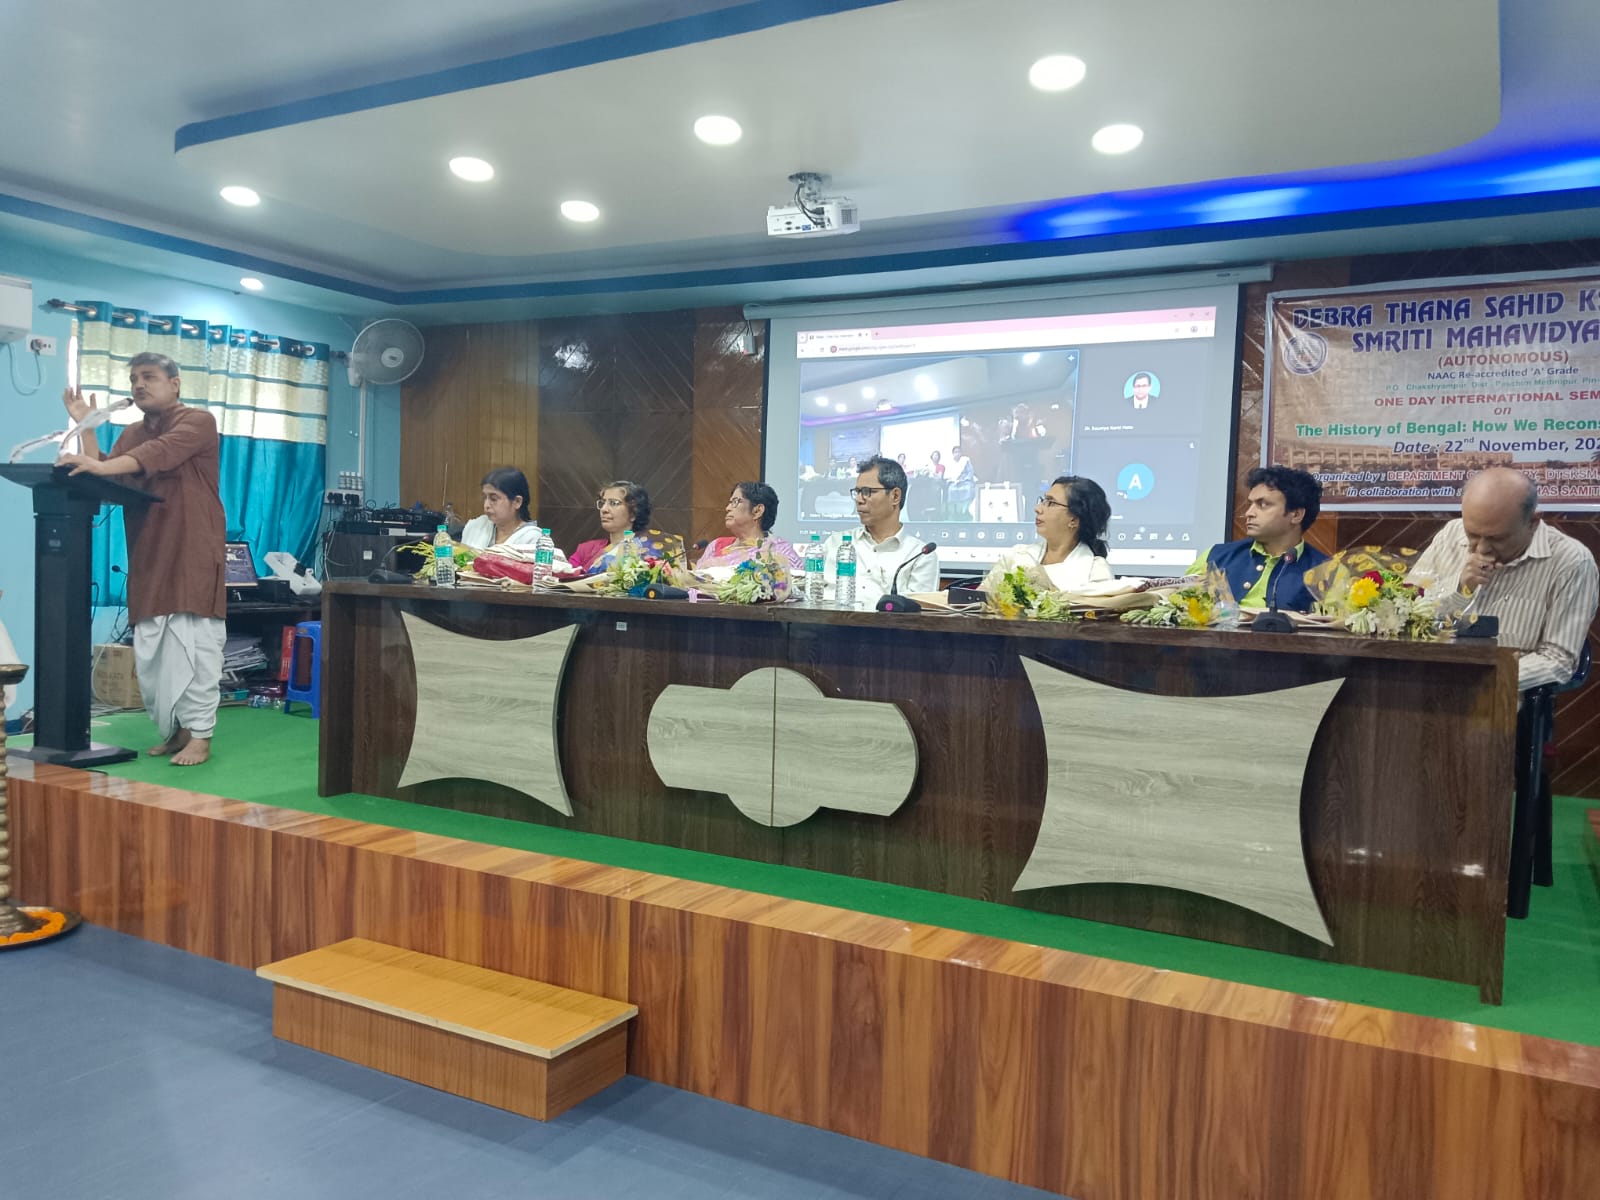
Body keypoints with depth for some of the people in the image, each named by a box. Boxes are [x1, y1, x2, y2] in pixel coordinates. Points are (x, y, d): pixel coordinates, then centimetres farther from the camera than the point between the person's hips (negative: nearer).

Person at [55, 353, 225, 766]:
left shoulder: (198, 421, 0)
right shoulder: (131, 435, 21)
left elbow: (160, 452, -20)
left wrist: (102, 466, -33)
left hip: (193, 553, -6)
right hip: (148, 557, 6)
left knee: (192, 642, -10)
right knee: (149, 649, 3)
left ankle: (199, 734, -7)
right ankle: (174, 729, 13)